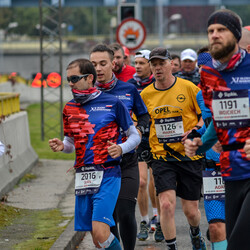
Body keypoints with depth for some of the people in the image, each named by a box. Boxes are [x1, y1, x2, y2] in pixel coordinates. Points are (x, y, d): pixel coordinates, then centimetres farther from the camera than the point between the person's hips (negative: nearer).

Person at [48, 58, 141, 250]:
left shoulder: (112, 103, -1)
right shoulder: (70, 108, 12)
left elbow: (135, 135, 5)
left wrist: (121, 148, -16)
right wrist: (61, 146, -2)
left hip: (107, 174, -5)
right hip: (82, 176, 5)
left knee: (100, 232, -19)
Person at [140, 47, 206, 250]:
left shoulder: (189, 88, -4)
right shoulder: (145, 95, 3)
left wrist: (195, 131, -17)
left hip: (189, 156, -1)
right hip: (161, 156, 1)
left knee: (191, 210, 6)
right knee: (167, 205, -17)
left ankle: (195, 233, 41)